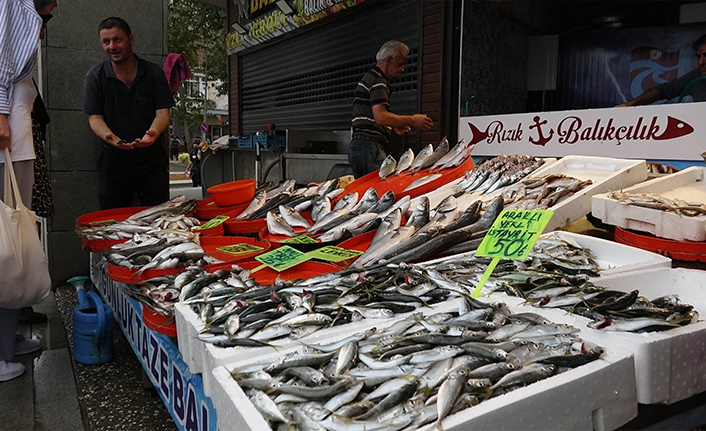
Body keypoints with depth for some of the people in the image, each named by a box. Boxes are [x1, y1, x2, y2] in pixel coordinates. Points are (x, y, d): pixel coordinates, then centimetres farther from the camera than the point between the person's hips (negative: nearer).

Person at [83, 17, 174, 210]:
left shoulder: (154, 73, 3)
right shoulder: (95, 77, 3)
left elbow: (163, 112, -4)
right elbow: (95, 117, -3)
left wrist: (153, 133, -27)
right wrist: (109, 136, -26)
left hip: (152, 156, 0)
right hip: (114, 157, 0)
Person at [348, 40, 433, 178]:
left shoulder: (369, 77, 25)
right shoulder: (378, 80, -8)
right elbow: (381, 117, -20)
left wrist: (393, 127, 16)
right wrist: (412, 120, -11)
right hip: (368, 145, -11)